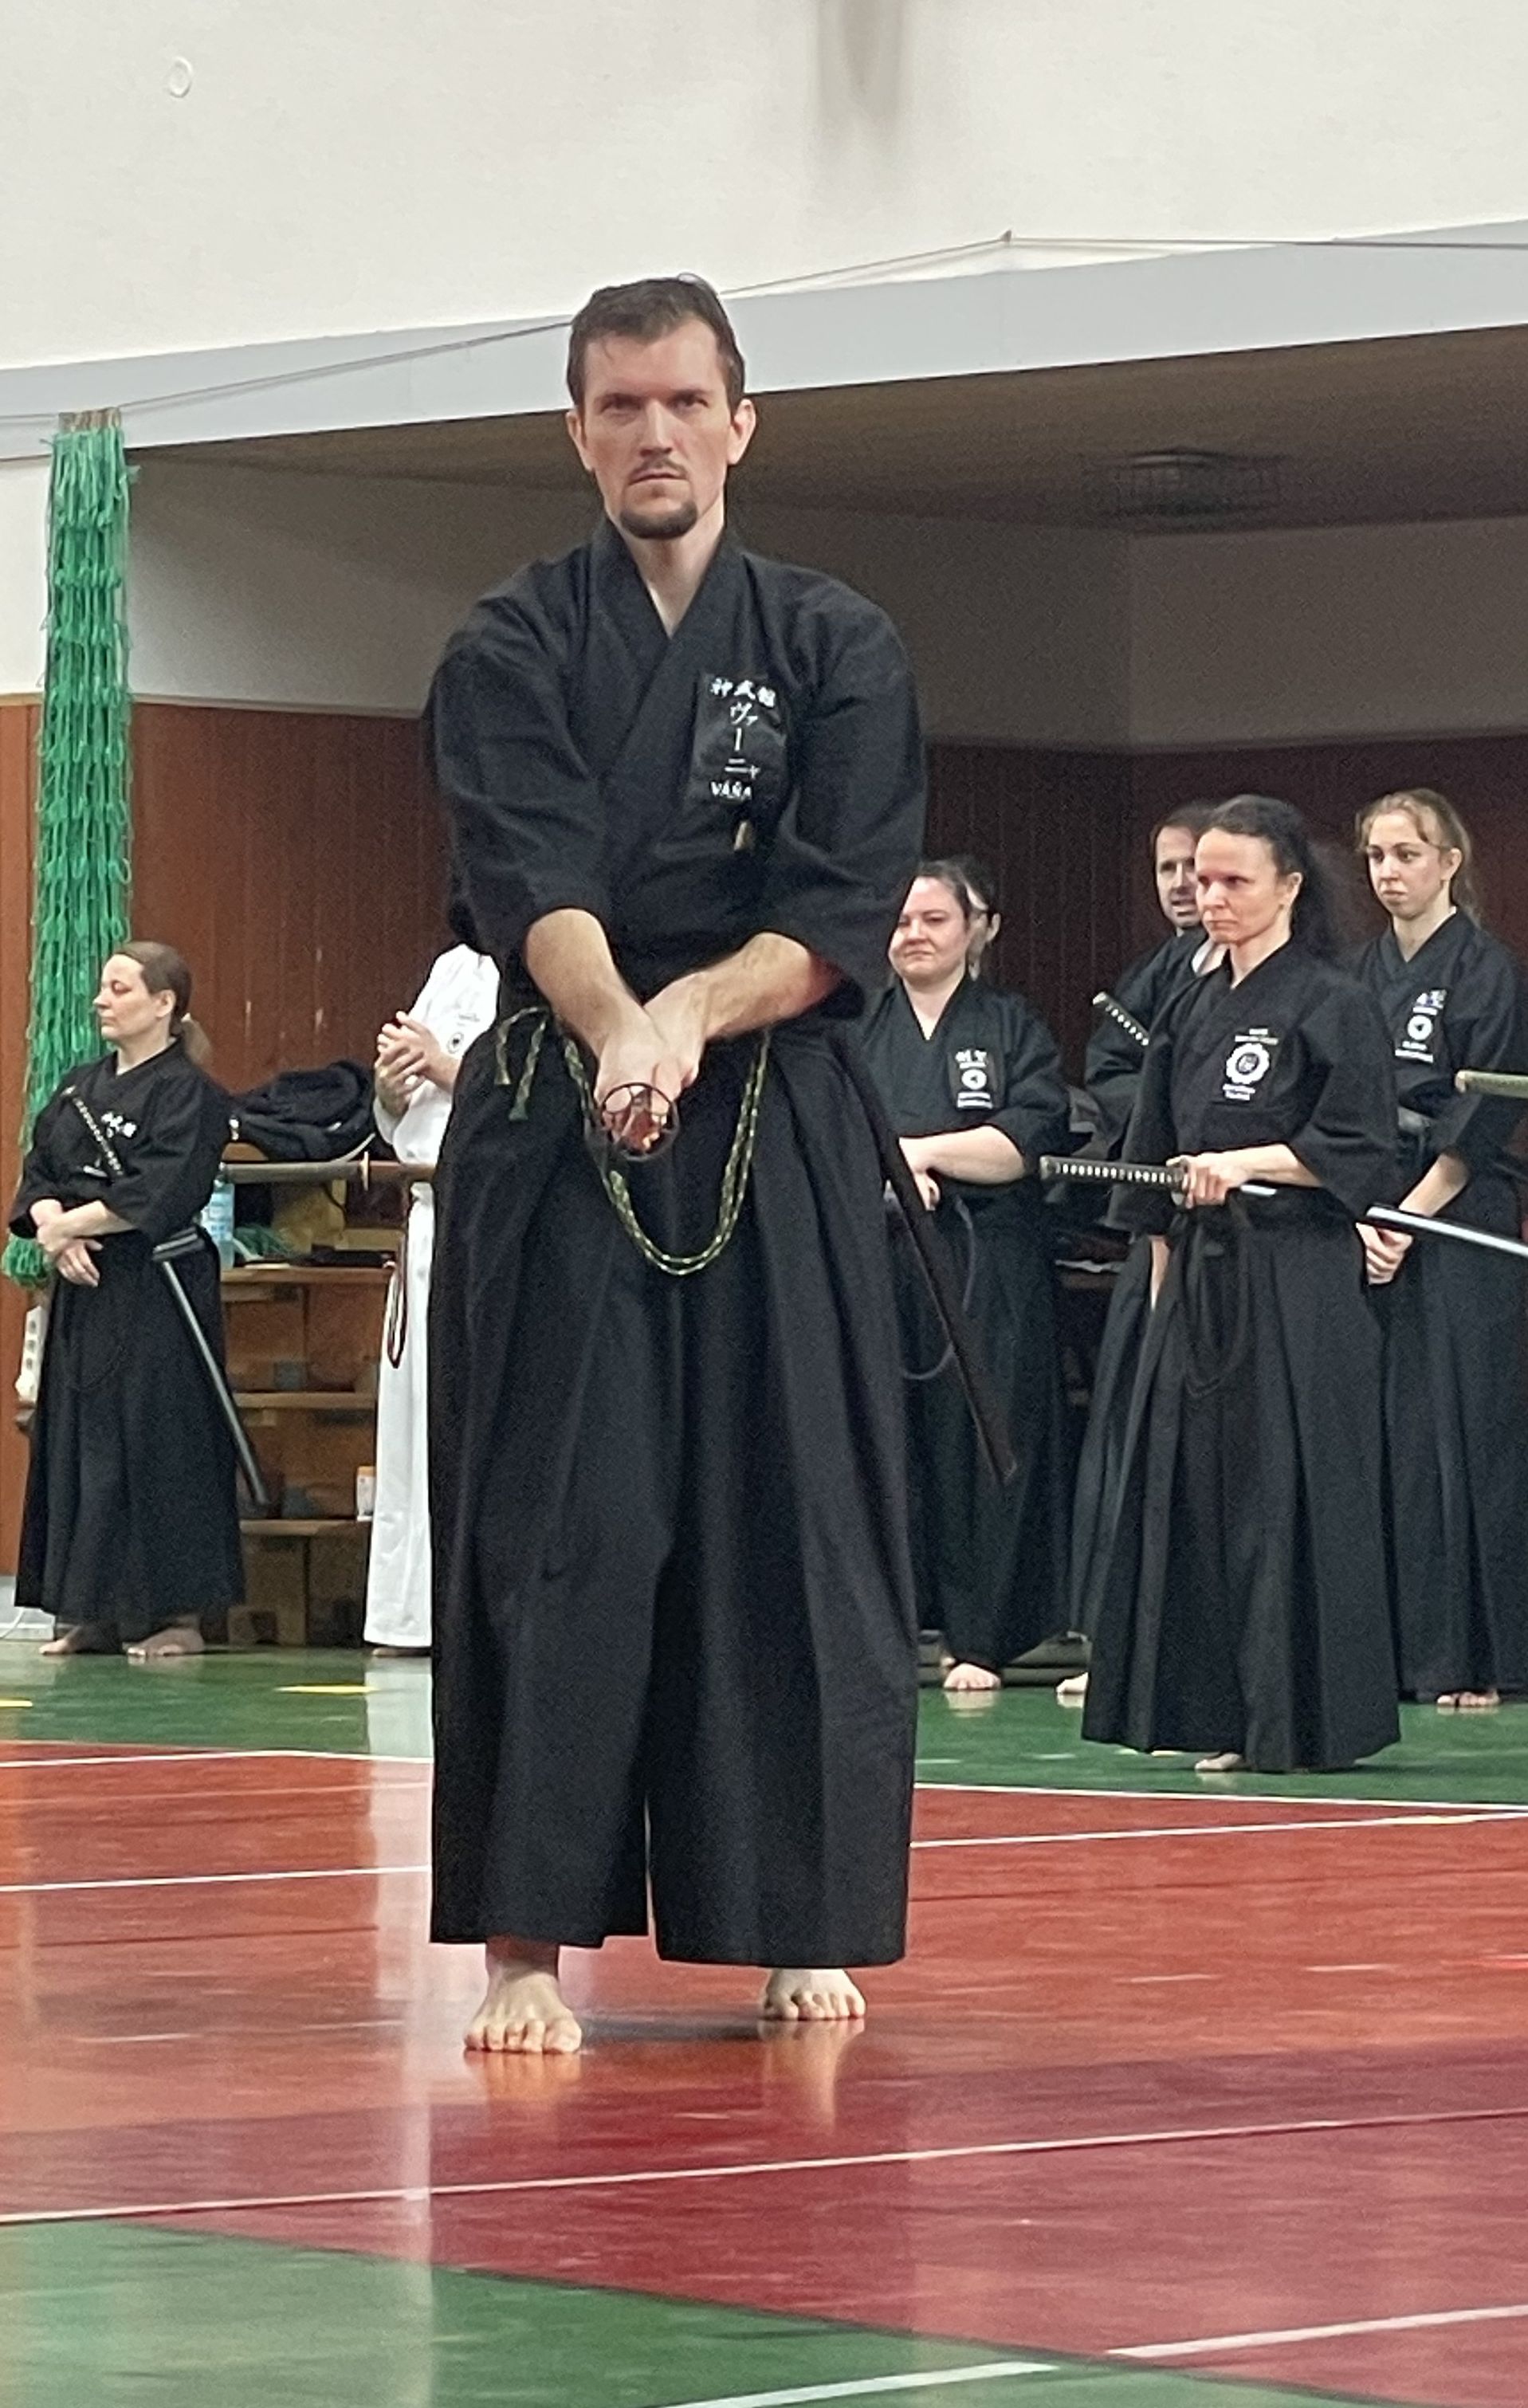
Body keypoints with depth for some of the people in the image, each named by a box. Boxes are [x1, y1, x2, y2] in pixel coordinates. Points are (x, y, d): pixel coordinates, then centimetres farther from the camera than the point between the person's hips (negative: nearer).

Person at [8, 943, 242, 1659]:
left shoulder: (188, 1093, -8)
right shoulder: (80, 1088, 16)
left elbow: (157, 1195, -18)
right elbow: (38, 1177, 12)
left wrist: (69, 1223, -13)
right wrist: (54, 1229, -8)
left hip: (156, 1300, -8)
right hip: (84, 1293, 8)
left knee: (153, 1442, -9)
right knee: (76, 1444, 7)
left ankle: (174, 1612, -4)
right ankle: (90, 1612, 12)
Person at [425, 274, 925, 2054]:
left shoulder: (838, 652, 7)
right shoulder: (513, 650, 4)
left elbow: (846, 920, -2)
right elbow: (534, 884, -11)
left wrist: (687, 1018, -18)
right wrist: (614, 1033, -30)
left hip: (777, 1146, 1)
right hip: (550, 1139, -1)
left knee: (787, 1525, 2)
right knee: (550, 1532, -6)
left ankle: (800, 1927, 11)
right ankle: (530, 1940, -4)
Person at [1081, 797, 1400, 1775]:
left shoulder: (1333, 1006, -6)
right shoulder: (1193, 1011, 15)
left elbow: (1358, 1153, -12)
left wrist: (1242, 1163, -20)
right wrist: (1164, 1282, 15)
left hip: (1298, 1285, -7)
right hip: (1200, 1281, 7)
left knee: (1284, 1496, -7)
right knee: (1193, 1488, 7)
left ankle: (1294, 1714, -3)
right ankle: (1211, 1706, 13)